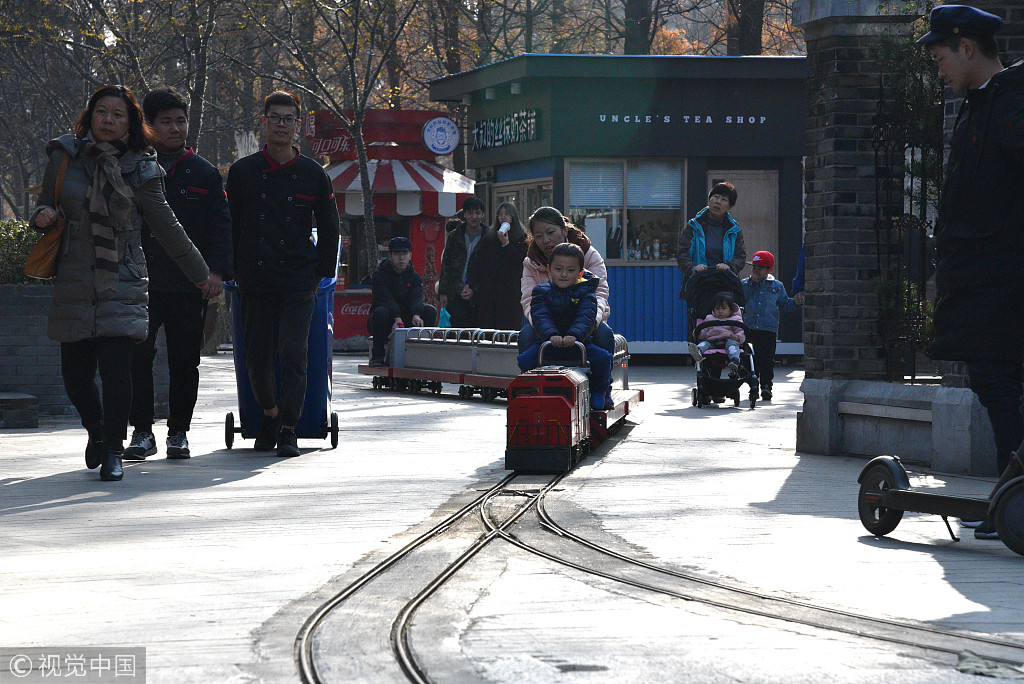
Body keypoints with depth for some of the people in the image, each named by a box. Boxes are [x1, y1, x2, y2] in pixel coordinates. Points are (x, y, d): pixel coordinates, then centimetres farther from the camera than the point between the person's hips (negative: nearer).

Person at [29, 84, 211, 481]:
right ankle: (96, 430, 34)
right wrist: (43, 216, -6)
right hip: (73, 281, 2)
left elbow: (166, 228, 9)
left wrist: (198, 272, 15)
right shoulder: (63, 158, 6)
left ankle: (112, 451, -3)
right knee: (75, 371, 4)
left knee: (115, 365, -15)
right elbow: (46, 205, 18)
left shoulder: (140, 170, 1)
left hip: (121, 283, -2)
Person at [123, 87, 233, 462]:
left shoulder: (204, 173, 10)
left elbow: (220, 225, 7)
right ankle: (142, 431, 0)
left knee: (184, 361, 4)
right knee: (137, 355, -9)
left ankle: (178, 432, 14)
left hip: (189, 282, 1)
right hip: (141, 282, -1)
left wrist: (217, 271, -5)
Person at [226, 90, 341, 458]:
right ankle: (270, 414, 27)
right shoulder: (243, 172, 8)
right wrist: (234, 272, 6)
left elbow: (329, 230, 14)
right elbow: (230, 227, 11)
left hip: (299, 282, -1)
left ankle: (288, 430, -7)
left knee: (292, 352, -11)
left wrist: (323, 276, 9)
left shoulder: (313, 175, 7)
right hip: (255, 281, 1)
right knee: (257, 356, 3)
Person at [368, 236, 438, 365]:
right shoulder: (380, 274, -5)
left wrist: (416, 315, -36)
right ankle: (377, 356, -25)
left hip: (407, 317, 3)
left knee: (430, 311, -18)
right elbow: (386, 299, -21)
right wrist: (397, 319, -39)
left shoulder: (414, 277, 7)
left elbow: (417, 298, -13)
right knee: (380, 312, -37)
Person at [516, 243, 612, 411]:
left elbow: (586, 317, -15)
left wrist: (575, 335, -36)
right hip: (547, 341, 1)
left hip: (578, 341, 0)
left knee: (602, 358, -25)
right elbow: (541, 317, -12)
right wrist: (551, 334, -33)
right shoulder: (541, 291, 2)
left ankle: (599, 393, 2)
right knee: (524, 360, -25)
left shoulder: (585, 292, 1)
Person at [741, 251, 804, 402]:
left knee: (767, 359, -7)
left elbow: (784, 304, 15)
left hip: (769, 329, -1)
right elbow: (740, 299, -6)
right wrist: (752, 282, -8)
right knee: (751, 359, 4)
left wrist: (796, 302, -4)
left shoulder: (777, 286, 11)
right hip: (749, 327, 1)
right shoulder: (745, 284, 10)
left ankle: (766, 386, -2)